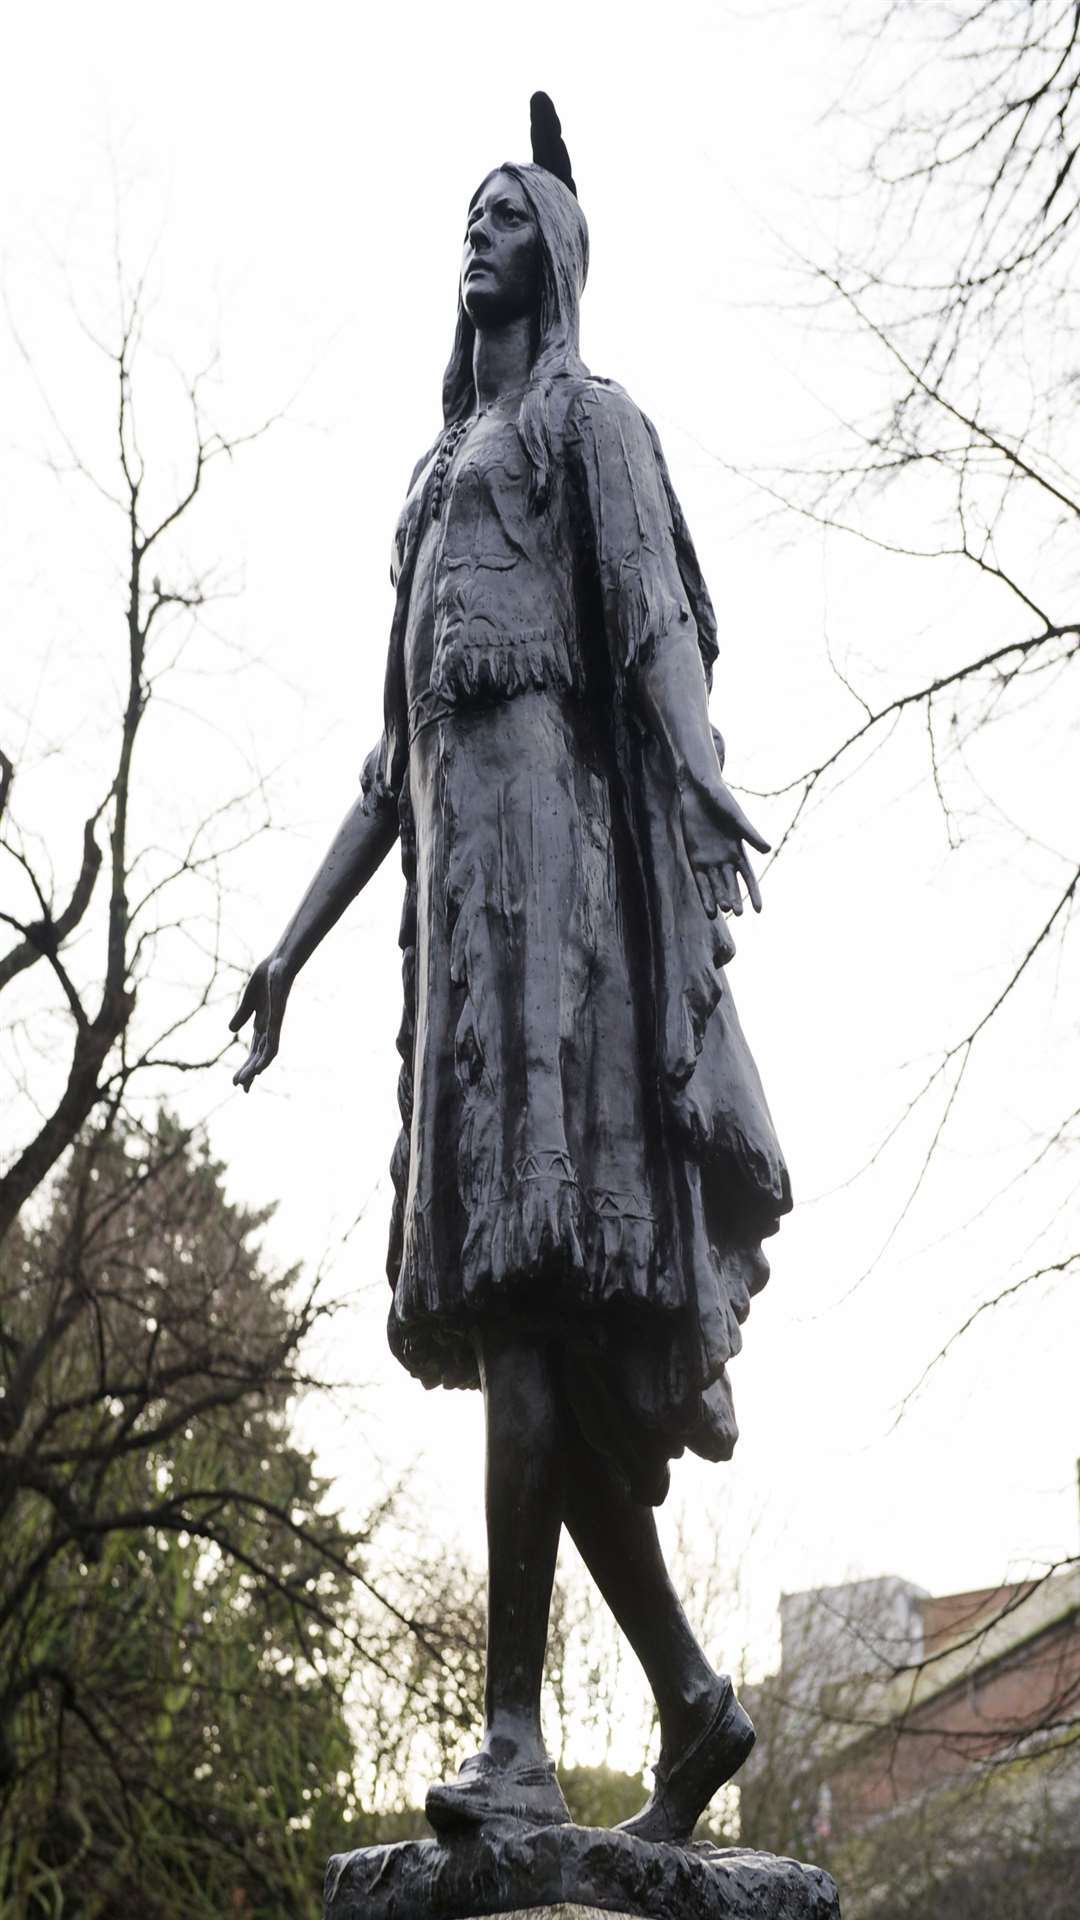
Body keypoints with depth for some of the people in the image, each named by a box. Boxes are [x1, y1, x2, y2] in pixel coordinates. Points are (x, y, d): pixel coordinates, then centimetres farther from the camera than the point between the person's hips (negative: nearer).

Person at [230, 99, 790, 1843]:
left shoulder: (589, 418, 11)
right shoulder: (437, 480, 32)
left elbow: (657, 605, -8)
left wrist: (700, 771, -28)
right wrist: (296, 940, 24)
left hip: (552, 820, -8)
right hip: (456, 849, 8)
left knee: (530, 1250, -20)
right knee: (506, 1272, -1)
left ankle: (517, 1732, -24)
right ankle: (692, 1696, 6)